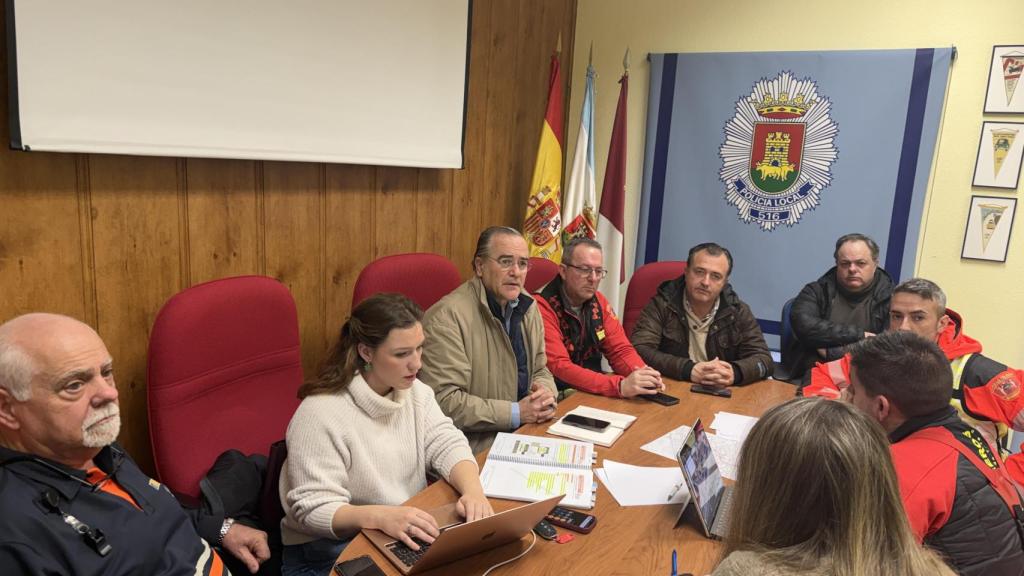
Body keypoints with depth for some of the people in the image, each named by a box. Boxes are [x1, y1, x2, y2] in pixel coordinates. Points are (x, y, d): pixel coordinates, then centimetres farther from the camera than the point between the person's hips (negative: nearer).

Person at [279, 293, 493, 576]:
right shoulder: (320, 414, -21)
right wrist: (380, 516, -38)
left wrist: (473, 490, -24)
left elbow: (447, 445, -4)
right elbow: (313, 509, -22)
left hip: (410, 537, 7)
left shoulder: (414, 391, 2)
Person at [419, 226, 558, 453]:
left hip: (528, 436, 8)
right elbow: (443, 401, -21)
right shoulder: (447, 317, -17)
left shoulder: (528, 308, 8)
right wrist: (516, 413, -19)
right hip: (476, 452, -8)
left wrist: (545, 392, -6)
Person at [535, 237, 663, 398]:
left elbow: (621, 349, 4)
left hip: (593, 394, 7)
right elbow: (559, 367, -24)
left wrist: (641, 375, -18)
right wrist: (620, 386, -32)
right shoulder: (543, 308, -17)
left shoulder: (598, 302, 4)